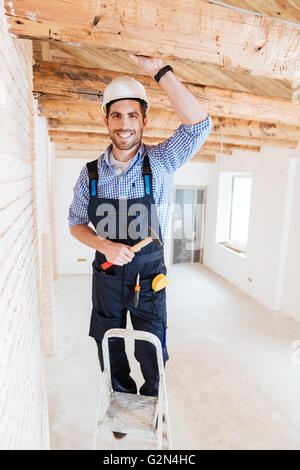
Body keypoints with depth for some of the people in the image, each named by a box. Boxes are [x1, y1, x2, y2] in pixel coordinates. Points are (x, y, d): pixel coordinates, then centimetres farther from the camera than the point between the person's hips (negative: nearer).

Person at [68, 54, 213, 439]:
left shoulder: (160, 162, -9)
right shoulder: (91, 173, -3)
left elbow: (199, 124, -23)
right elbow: (76, 223, 3)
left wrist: (158, 70, -23)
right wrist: (105, 246, -16)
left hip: (149, 274, -2)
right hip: (107, 273, 3)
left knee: (151, 352, 14)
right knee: (110, 352, 19)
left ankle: (150, 401, 48)